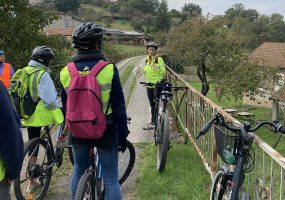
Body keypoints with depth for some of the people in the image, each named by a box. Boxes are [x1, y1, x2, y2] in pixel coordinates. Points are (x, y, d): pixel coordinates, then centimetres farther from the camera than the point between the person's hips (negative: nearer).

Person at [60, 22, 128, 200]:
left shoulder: (66, 71, -4)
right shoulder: (108, 69, -15)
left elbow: (65, 107, 6)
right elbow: (119, 107, -12)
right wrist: (122, 135, -3)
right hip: (105, 132, -3)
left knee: (79, 172, 24)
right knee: (111, 178, 8)